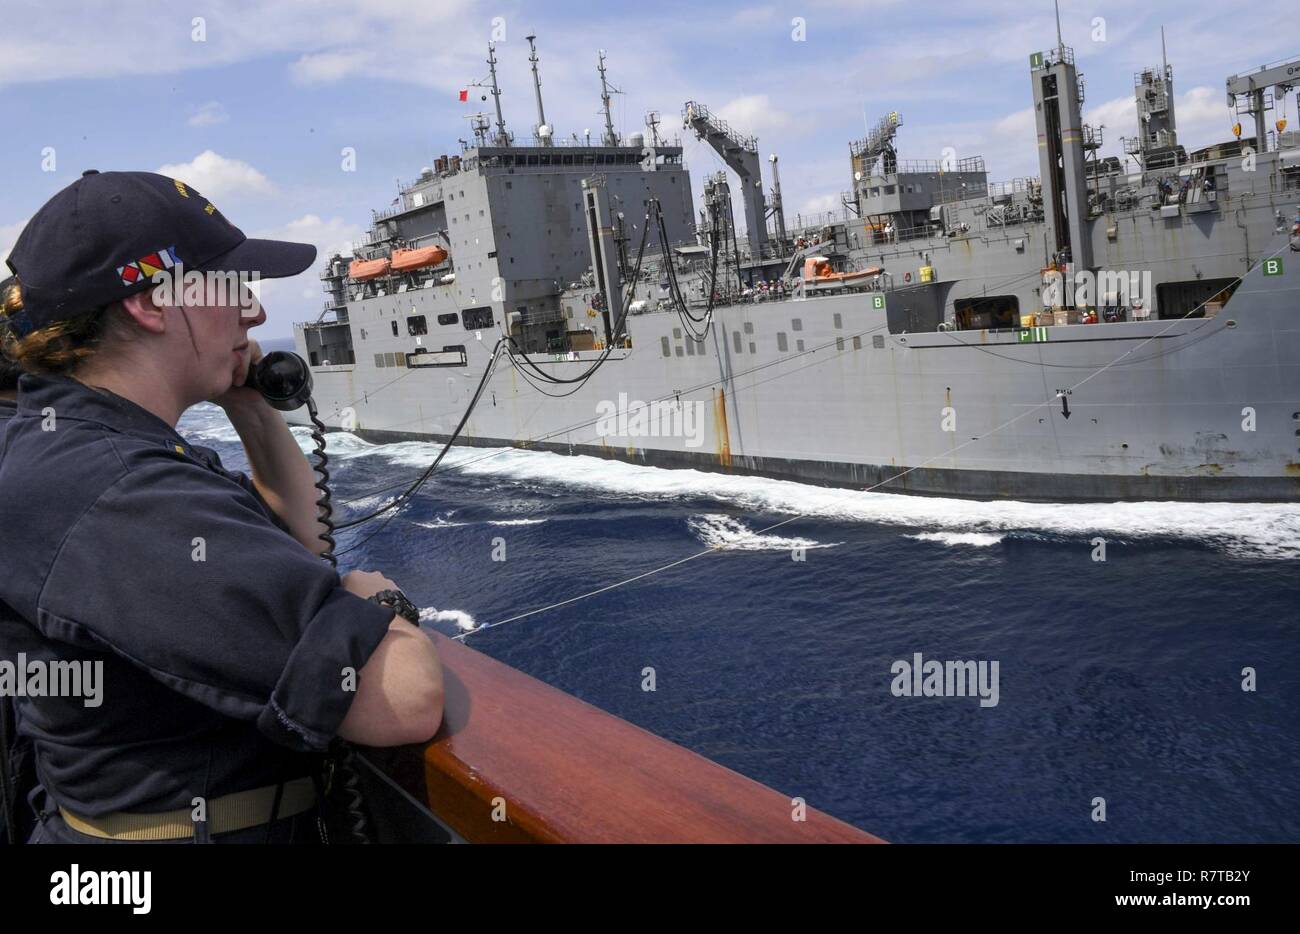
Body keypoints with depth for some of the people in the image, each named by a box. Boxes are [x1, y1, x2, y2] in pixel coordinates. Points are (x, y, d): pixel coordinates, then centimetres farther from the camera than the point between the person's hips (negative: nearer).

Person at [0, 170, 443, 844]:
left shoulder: (61, 446, 4)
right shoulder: (120, 499, -29)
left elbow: (303, 533, 14)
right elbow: (406, 700, -37)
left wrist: (251, 406, 2)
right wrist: (371, 599, -17)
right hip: (201, 827, -10)